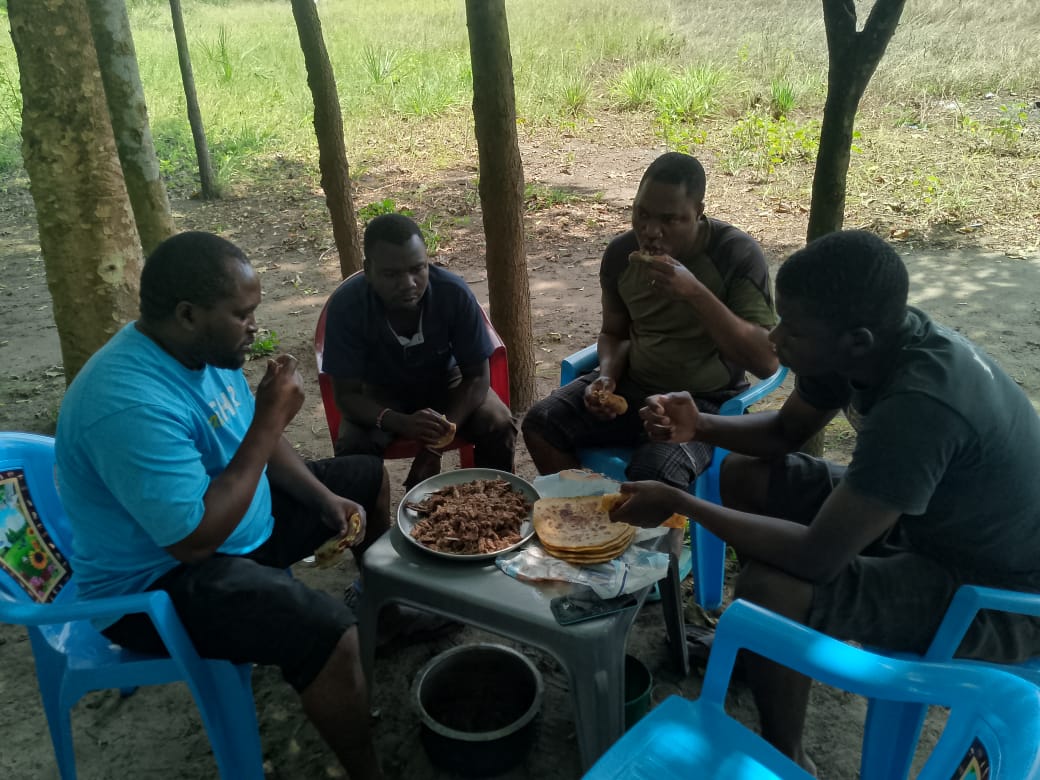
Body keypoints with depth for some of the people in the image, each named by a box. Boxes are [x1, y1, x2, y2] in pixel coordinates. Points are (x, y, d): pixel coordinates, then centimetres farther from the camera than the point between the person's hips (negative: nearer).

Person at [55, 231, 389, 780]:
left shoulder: (207, 349, -5)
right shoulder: (132, 405, -34)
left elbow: (256, 444, 10)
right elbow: (196, 540, -34)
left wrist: (324, 499, -3)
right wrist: (269, 422, -31)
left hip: (242, 517, 10)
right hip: (158, 581, -9)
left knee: (368, 476, 17)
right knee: (330, 635, -31)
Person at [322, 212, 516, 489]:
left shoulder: (454, 292, -28)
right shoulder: (346, 305, -29)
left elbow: (477, 376, -19)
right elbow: (347, 394, -22)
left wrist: (437, 442, -32)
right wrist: (402, 423, -42)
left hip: (446, 382, 1)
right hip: (381, 392, 0)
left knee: (499, 427, -24)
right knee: (352, 447, -28)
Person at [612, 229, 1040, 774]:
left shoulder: (919, 405, -38)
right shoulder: (876, 338, -11)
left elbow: (817, 558, -35)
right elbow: (785, 430, 6)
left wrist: (678, 503, -25)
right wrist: (700, 427, -12)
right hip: (925, 521, 8)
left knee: (769, 587, -29)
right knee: (745, 474, 7)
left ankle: (784, 759, 2)